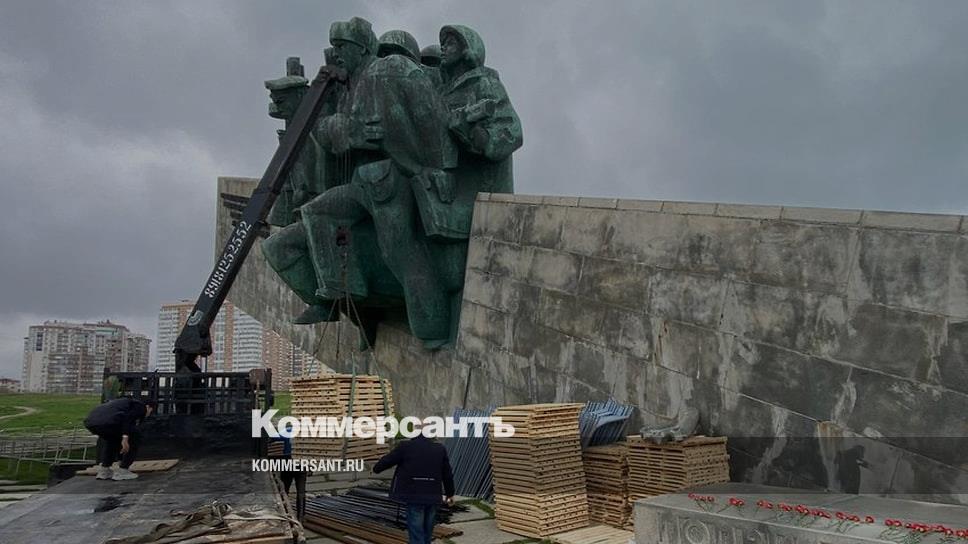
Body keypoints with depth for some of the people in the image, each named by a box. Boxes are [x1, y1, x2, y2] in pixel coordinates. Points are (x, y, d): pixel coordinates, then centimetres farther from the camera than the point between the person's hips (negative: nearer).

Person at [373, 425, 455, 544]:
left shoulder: (405, 447, -6)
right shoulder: (440, 449, 5)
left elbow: (387, 460, 5)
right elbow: (447, 474, 11)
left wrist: (376, 468, 27)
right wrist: (450, 494, 26)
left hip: (414, 496, -4)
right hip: (433, 496, 4)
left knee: (416, 533, 0)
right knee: (427, 533, 18)